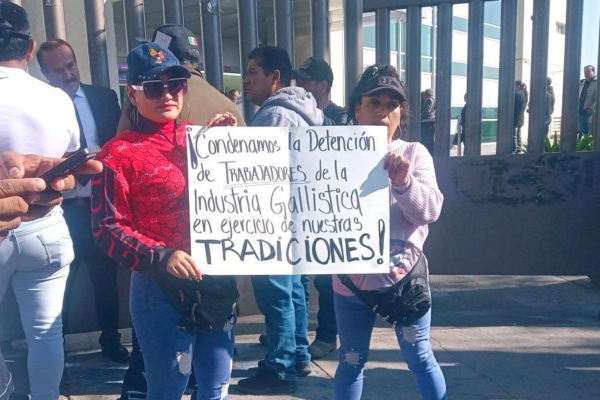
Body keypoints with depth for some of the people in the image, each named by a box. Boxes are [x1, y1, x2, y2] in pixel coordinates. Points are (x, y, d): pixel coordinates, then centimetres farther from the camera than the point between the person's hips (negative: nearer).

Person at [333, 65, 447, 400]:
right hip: (352, 278, 1)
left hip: (403, 276, 0)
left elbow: (430, 211, -8)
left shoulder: (415, 153, -1)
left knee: (420, 357, 10)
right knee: (352, 360, 14)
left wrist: (404, 182, -25)